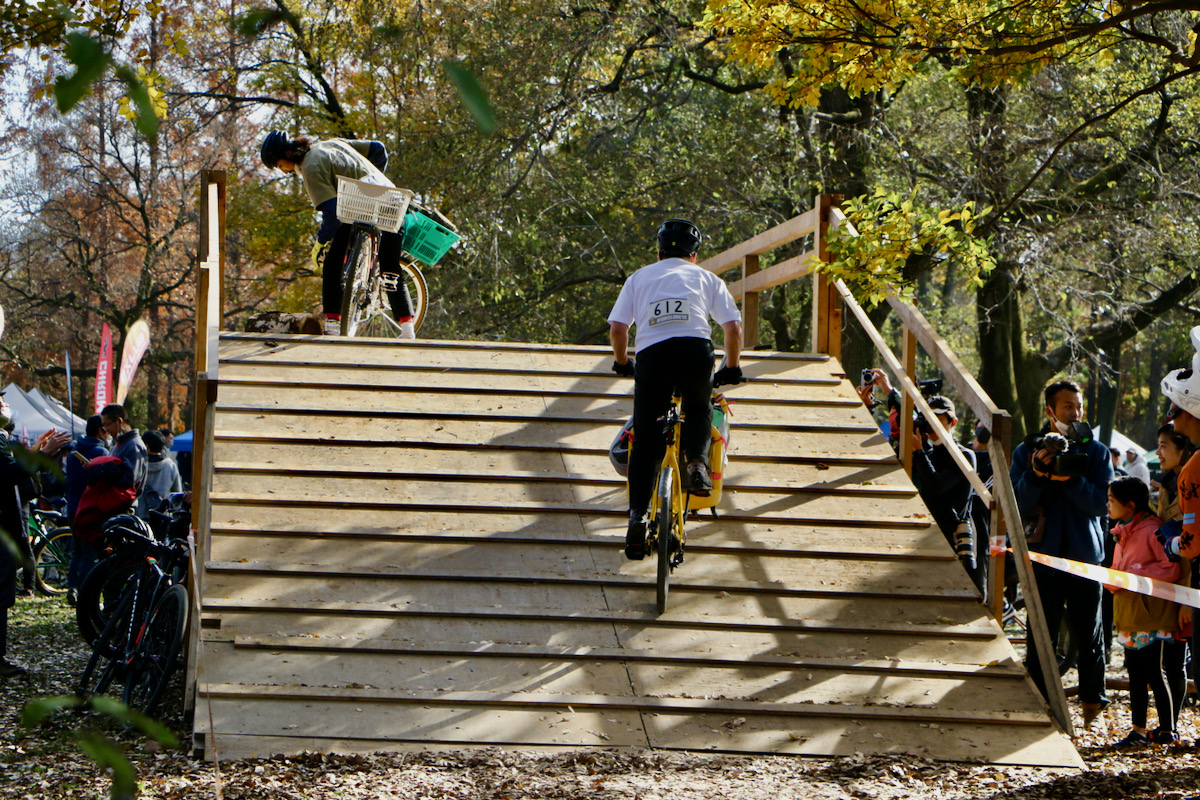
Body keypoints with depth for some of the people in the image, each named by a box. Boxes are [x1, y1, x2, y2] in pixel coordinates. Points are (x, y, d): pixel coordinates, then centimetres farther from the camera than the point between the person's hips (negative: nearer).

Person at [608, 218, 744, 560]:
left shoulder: (639, 277, 26)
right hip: (695, 349, 0)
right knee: (699, 409, 29)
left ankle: (637, 516, -5)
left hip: (651, 352, 0)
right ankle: (697, 462, 2)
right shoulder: (706, 278, 24)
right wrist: (732, 369, 29)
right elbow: (733, 327, 16)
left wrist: (622, 363, 33)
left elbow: (617, 329, 16)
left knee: (645, 439, 7)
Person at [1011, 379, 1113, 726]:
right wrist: (1036, 473, -17)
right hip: (1044, 554, 0)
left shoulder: (1096, 452, 6)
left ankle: (1092, 699, 14)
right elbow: (1017, 504, -2)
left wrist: (1070, 477, -19)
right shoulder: (1027, 451, 6)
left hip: (1085, 553, 0)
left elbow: (1100, 502, -5)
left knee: (1088, 632, 4)